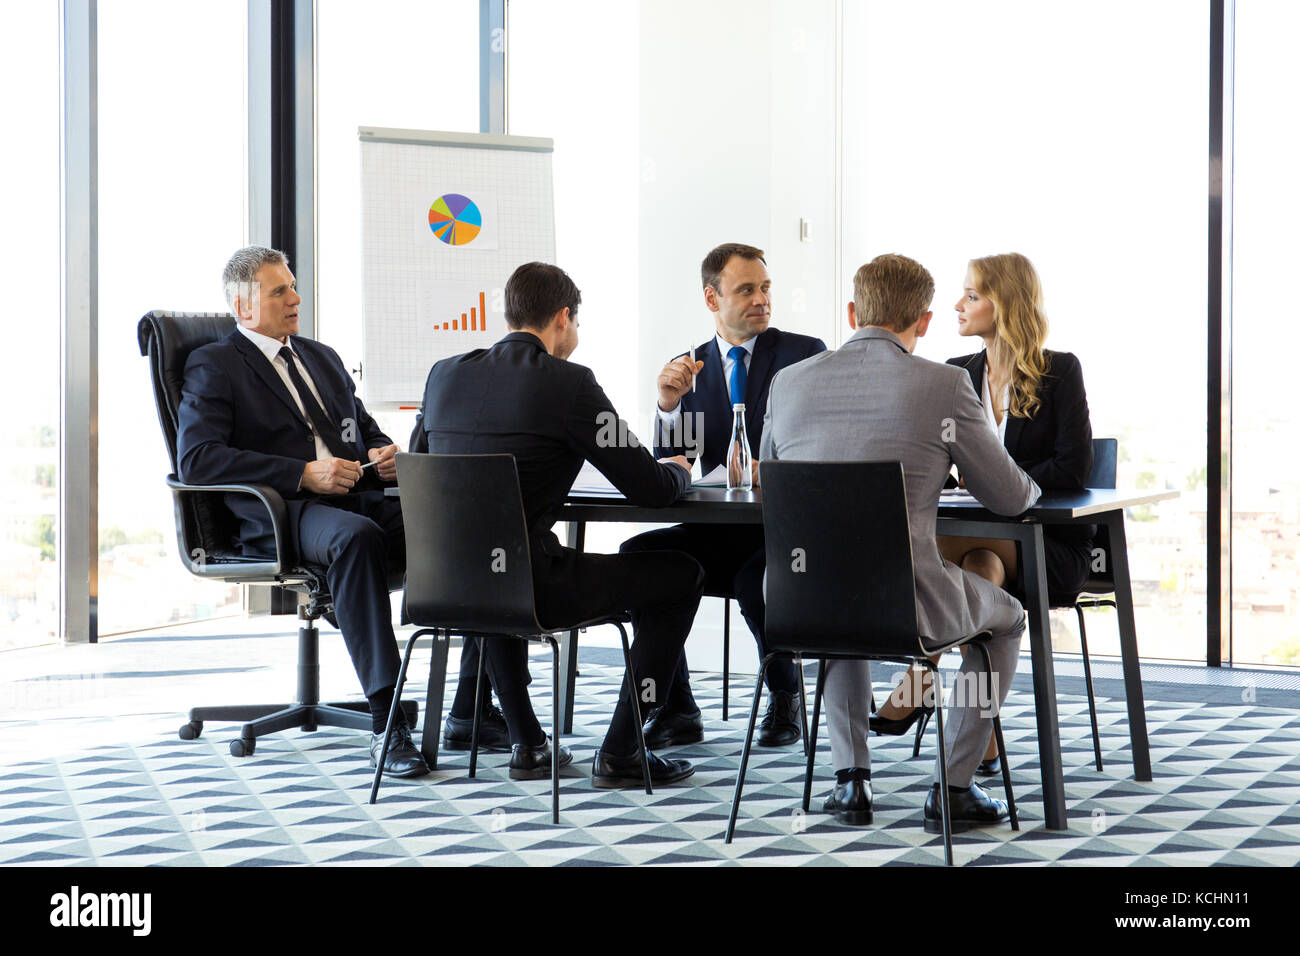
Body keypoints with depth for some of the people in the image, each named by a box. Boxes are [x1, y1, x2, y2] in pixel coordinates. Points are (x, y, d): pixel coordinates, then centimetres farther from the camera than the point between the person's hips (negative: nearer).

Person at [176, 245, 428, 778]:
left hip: (358, 499, 6)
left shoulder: (323, 358, 29)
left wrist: (387, 455, 6)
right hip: (277, 515, -6)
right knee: (356, 536, -40)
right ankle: (384, 721, -41)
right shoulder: (213, 366, 7)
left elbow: (367, 432, 33)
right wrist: (304, 474, -16)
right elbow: (197, 459, -8)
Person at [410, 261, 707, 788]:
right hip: (529, 588, -6)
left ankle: (526, 741, 38)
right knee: (681, 576, 11)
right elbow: (651, 490, -5)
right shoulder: (568, 383, -8)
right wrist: (678, 471, 21)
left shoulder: (445, 374, 9)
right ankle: (619, 752, 12)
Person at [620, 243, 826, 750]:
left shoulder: (805, 354, 1)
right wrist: (668, 404, -15)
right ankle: (677, 710, -10)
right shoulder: (689, 368, 10)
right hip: (720, 533, 4)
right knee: (636, 555, -22)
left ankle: (785, 700, -6)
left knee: (756, 579, -35)